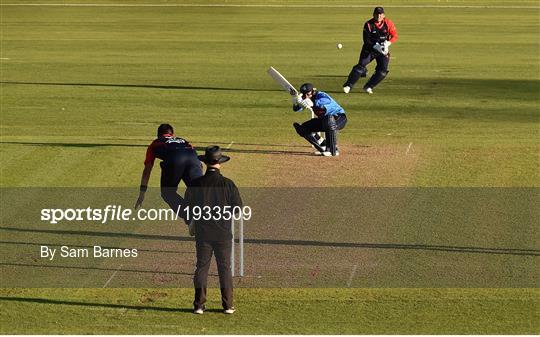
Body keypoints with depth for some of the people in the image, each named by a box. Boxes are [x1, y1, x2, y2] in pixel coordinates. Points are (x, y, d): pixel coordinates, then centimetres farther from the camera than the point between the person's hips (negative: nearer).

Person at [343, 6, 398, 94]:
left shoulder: (388, 23, -8)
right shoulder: (368, 24, -11)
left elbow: (395, 36, -6)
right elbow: (366, 40, -13)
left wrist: (388, 43, -25)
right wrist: (375, 46, -29)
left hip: (383, 50, 2)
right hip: (370, 48, -2)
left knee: (383, 71, -11)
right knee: (360, 67, -13)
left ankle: (368, 87, 2)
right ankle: (348, 86, -10)